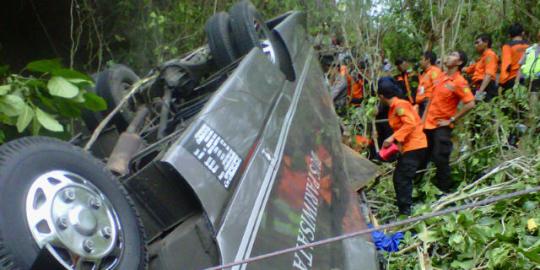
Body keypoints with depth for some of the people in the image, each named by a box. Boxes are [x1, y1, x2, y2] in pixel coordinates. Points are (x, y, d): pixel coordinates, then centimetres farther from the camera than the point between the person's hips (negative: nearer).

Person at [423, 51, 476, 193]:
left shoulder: (459, 82, -14)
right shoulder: (442, 77, 10)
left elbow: (470, 104, -21)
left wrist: (451, 120, -16)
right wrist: (424, 118, 14)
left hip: (442, 126, -7)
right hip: (429, 124, 7)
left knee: (440, 159, -5)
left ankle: (445, 190, 8)